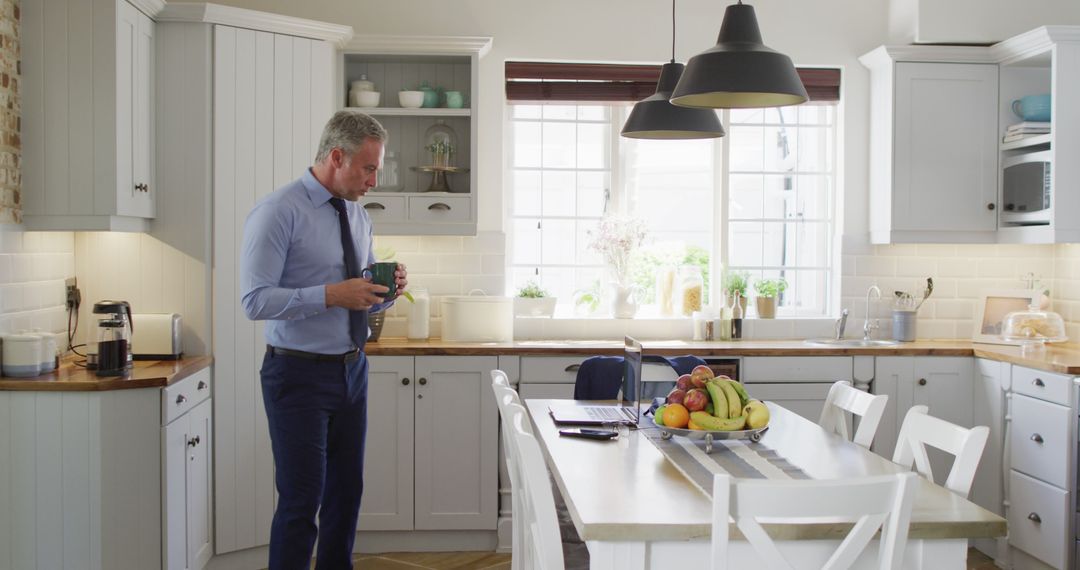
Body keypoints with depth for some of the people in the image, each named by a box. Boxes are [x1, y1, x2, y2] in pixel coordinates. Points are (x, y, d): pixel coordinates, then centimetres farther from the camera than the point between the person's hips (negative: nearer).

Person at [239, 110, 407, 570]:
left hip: (352, 371, 7)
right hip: (300, 375, -7)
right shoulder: (278, 212, -13)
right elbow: (255, 300, -19)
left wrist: (385, 290, -5)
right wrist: (331, 295, -26)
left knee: (347, 492, 14)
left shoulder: (358, 216, 10)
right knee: (301, 501, -3)